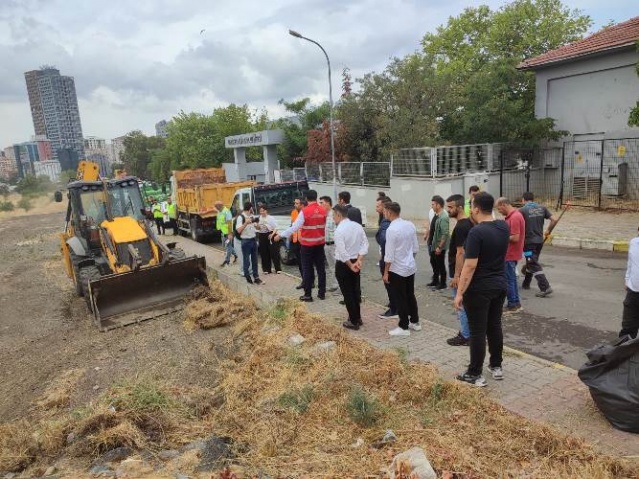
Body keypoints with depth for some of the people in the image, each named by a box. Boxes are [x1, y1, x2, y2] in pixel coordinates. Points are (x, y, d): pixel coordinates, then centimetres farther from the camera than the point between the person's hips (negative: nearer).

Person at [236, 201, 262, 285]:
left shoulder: (251, 216, 10)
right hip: (246, 241, -7)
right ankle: (248, 277, 16)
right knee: (246, 260, 4)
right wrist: (246, 223, -28)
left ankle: (256, 277, 16)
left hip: (253, 240, 7)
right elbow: (239, 230, -19)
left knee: (254, 259, 10)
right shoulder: (240, 217, -12)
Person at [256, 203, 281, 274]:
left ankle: (278, 269, 5)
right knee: (264, 254, 6)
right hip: (262, 236, 4)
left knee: (274, 253, -2)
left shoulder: (271, 218, -5)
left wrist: (272, 234, -21)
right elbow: (258, 228, 13)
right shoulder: (259, 218, 4)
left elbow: (275, 228, -6)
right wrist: (257, 226, -9)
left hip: (269, 236, -4)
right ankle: (267, 269, 17)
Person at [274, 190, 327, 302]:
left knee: (307, 269, 2)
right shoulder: (323, 211, 1)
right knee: (321, 268, 11)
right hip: (320, 243, 5)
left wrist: (281, 235, -8)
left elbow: (295, 227, -16)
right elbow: (325, 227, 7)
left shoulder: (304, 211, -14)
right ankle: (322, 293, 17)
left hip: (307, 244, -4)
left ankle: (308, 295, 5)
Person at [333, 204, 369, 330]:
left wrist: (350, 265, -13)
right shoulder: (358, 226, 2)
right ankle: (357, 317, 30)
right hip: (355, 262, 7)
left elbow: (342, 252, -23)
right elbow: (365, 244, -1)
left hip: (343, 264, -7)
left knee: (347, 293, 4)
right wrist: (359, 260, -8)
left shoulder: (339, 230, -19)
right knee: (354, 290, 20)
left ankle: (353, 322, 11)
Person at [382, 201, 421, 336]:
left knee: (400, 298, 5)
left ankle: (404, 327, 16)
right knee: (410, 295, 20)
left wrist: (385, 272, -10)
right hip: (411, 267, 7)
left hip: (397, 269, -7)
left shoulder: (391, 229, -21)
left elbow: (389, 255, -19)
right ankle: (415, 322, 32)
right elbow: (416, 248, 8)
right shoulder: (410, 225, 0)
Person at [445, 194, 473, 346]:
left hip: (460, 272, -10)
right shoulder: (469, 223, 9)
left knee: (461, 304, 0)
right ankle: (468, 332, 26)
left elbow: (460, 253, -23)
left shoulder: (460, 227, -22)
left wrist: (456, 275, -21)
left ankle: (465, 336, 10)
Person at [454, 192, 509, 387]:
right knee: (495, 326, 18)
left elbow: (470, 266, -23)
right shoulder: (503, 227, 1)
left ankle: (475, 374, 10)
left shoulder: (476, 232, -21)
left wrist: (460, 293, -18)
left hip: (479, 289, -7)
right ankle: (497, 366, 31)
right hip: (500, 285, 8)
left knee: (478, 331, 1)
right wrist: (478, 221, 20)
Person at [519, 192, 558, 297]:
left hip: (528, 241, -6)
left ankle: (545, 288, -10)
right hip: (539, 240, 6)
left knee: (534, 265, -3)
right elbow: (554, 219, 2)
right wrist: (548, 232, 13)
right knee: (531, 262, 20)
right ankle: (526, 284, 33)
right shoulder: (542, 208, 5)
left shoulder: (522, 210, -11)